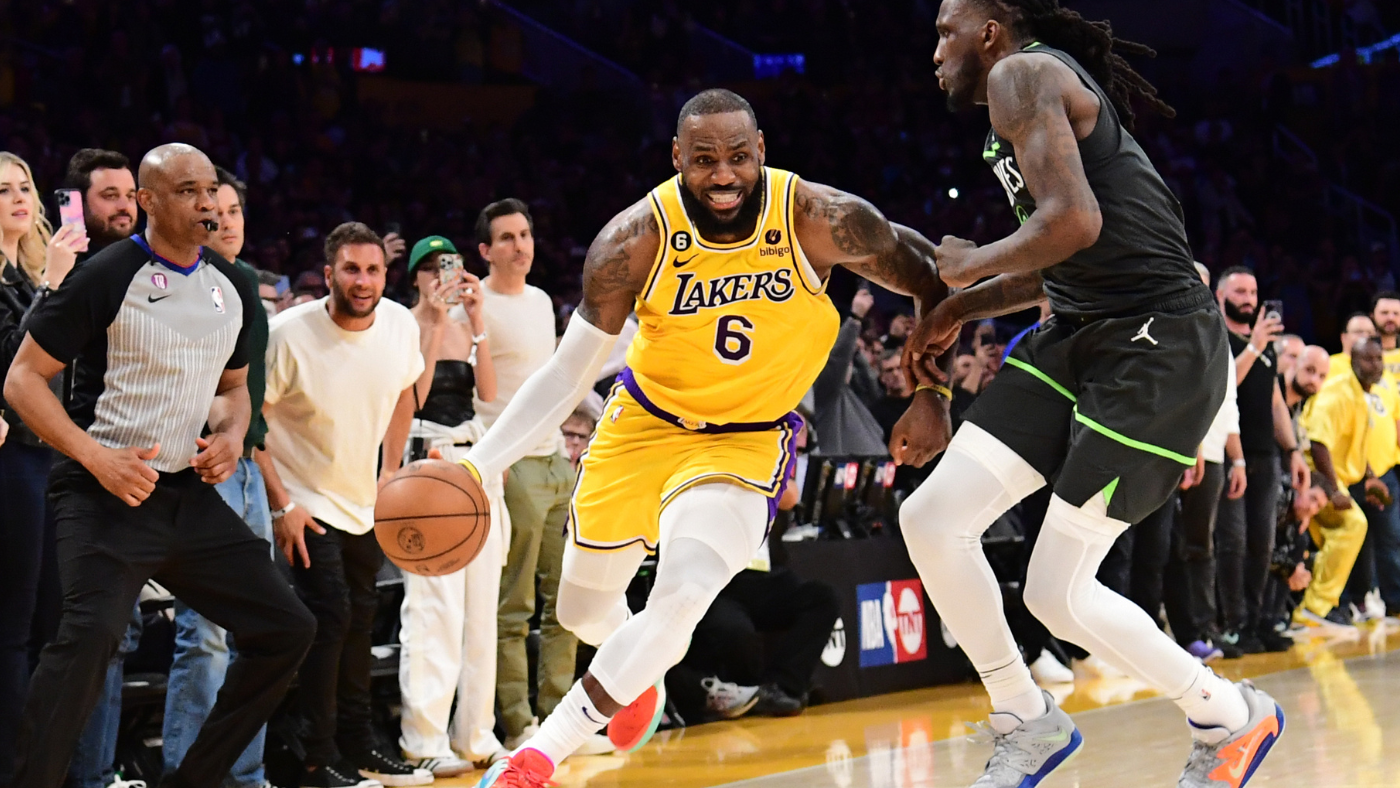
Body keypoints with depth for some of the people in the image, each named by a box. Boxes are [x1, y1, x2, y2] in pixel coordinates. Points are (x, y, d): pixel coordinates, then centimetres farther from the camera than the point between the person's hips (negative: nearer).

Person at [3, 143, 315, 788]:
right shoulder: (107, 276, -10)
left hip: (190, 492, 7)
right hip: (106, 493, -7)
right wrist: (95, 456, -20)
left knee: (286, 630, 6)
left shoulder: (232, 289, 11)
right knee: (91, 632, -29)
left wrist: (231, 435, 3)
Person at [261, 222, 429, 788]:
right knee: (329, 616, -14)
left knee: (359, 619, 14)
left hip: (365, 500, 6)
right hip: (305, 502, -6)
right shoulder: (289, 333, -23)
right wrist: (281, 504, -20)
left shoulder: (401, 326, -8)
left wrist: (390, 473, 6)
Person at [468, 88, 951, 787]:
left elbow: (932, 278, -7)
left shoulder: (819, 220, -23)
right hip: (644, 426, 2)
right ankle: (644, 673, 52)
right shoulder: (634, 241, -22)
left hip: (746, 441, -2)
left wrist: (931, 391, -13)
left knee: (684, 591, -28)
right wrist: (476, 466, -23)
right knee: (583, 611, 13)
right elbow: (568, 373, -15)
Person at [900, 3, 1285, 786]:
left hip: (1157, 346, -10)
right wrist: (959, 309, 29)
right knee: (932, 519, 0)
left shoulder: (1021, 74, -10)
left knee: (1058, 594, -7)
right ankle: (1027, 723, 15)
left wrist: (971, 265, -7)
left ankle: (1234, 717, 14)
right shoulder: (1047, 85, 21)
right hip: (1085, 336, 10)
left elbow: (1073, 223, -24)